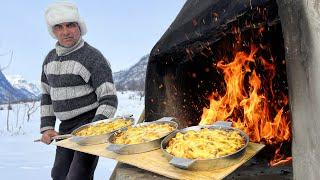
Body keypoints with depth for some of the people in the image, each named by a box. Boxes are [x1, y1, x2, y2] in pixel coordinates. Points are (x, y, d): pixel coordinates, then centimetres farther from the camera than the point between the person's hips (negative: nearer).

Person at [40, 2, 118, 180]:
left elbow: (109, 100, -16)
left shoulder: (93, 58, -14)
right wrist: (47, 128, 8)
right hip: (65, 127, 7)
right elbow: (47, 95, 16)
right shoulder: (50, 59, 8)